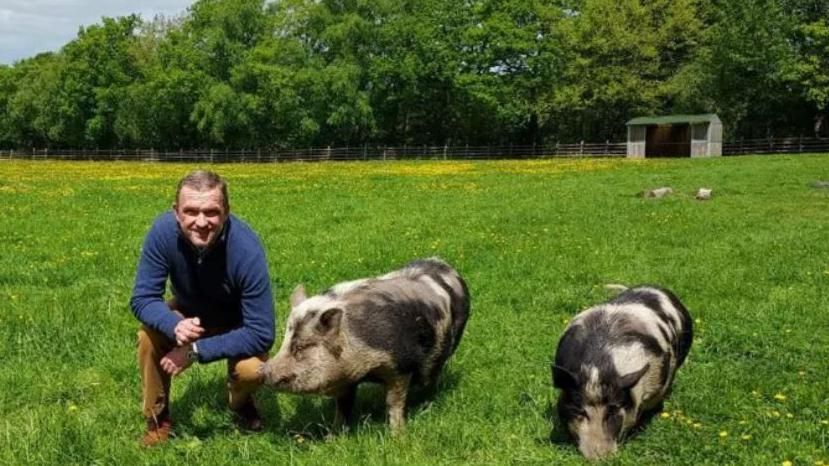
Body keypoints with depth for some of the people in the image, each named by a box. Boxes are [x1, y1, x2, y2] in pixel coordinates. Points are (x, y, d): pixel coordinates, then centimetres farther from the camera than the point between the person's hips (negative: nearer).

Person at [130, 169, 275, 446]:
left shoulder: (246, 249, -37)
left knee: (252, 369, -30)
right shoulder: (163, 231, -30)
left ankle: (241, 404, 8)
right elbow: (142, 299, -24)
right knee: (149, 334, -27)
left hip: (236, 326, -2)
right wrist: (174, 326, -45)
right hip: (188, 315, 2)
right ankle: (157, 419, -2)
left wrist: (196, 351, -37)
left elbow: (261, 334, -34)